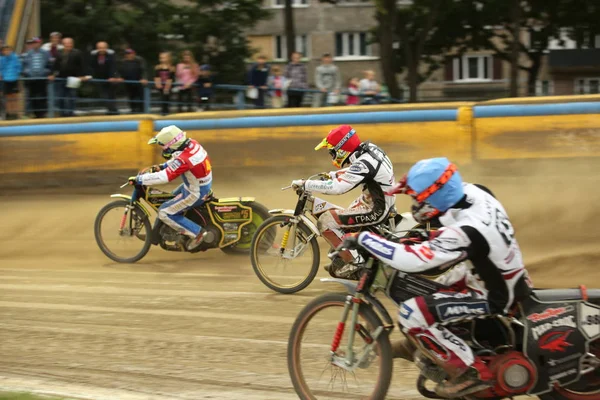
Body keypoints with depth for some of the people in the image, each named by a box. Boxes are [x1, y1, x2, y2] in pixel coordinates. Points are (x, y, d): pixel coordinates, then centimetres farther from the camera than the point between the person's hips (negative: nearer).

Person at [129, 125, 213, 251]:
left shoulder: (184, 160, -32)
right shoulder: (192, 144, -6)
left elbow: (164, 177, -35)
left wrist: (139, 179, -28)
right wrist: (162, 166, 9)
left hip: (195, 194, -9)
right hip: (205, 185, 9)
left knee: (164, 213, -2)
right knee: (171, 200, 27)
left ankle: (197, 233, 1)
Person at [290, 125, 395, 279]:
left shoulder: (363, 164, -27)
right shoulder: (369, 149, 1)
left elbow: (336, 187, -33)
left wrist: (305, 184, -26)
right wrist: (330, 175, 12)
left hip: (375, 210, -10)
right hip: (382, 201, 10)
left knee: (326, 221, -11)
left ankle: (351, 263, -5)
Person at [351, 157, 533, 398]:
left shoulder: (462, 234, -34)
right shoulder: (475, 192, -9)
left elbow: (411, 261, -37)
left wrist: (364, 239, -27)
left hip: (495, 297, -9)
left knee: (411, 314, -18)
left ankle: (471, 372, -9)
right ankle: (417, 343, 36)